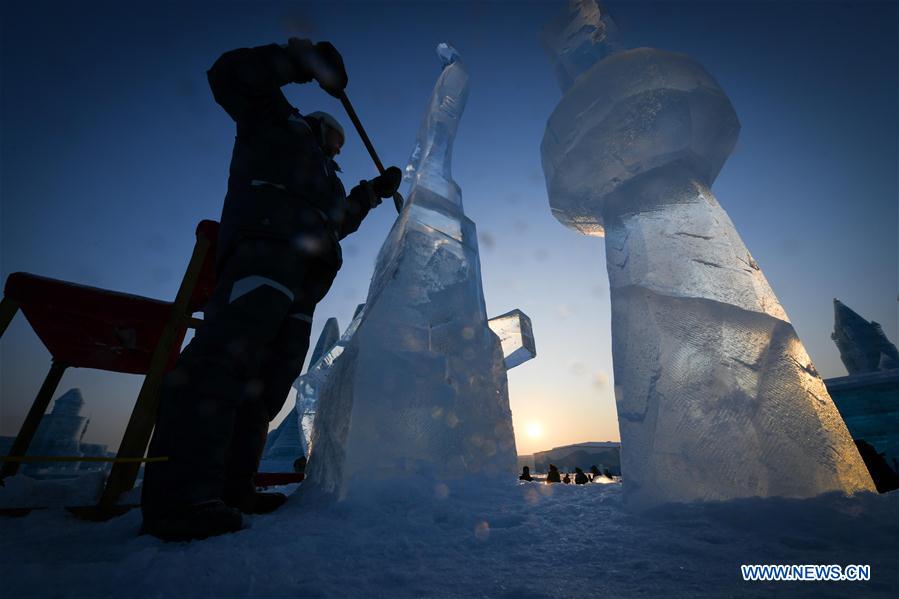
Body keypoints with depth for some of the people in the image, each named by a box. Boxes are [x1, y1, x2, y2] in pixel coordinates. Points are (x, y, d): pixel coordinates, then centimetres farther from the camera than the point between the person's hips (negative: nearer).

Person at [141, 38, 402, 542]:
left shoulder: (323, 179, 42)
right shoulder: (277, 122, 27)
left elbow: (338, 222, 35)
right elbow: (230, 74, 14)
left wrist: (373, 193, 32)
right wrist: (303, 61, 8)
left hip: (303, 275, 8)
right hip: (266, 241, -8)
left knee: (269, 378, -2)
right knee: (229, 353, -24)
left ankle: (232, 488, 1)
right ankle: (179, 496, -25)